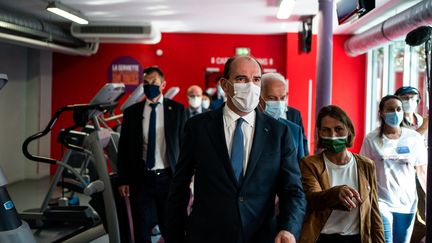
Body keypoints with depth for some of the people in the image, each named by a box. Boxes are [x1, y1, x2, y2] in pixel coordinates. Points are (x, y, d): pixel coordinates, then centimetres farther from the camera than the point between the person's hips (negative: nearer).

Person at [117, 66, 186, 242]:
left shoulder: (177, 109, 1)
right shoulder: (131, 112, 4)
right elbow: (124, 148, 6)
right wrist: (123, 180, 2)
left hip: (168, 178, -1)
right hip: (141, 178, 1)